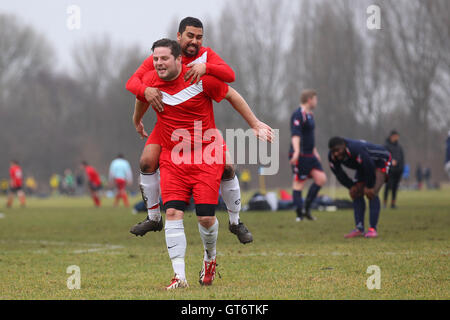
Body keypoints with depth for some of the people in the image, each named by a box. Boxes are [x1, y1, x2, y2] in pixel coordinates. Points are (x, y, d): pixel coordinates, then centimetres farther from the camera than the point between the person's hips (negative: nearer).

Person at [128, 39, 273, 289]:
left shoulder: (200, 78, -13)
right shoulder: (150, 81, -3)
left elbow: (231, 95, 1)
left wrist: (255, 125, 7)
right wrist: (137, 122, 40)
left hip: (207, 154, -3)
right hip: (172, 156, 3)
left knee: (206, 217, -5)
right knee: (173, 212, -13)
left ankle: (210, 259, 27)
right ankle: (180, 276, -11)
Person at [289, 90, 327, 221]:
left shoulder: (309, 115, 18)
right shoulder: (298, 115, -13)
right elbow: (295, 134, -26)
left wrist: (315, 151, 37)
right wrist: (296, 151, -38)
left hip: (309, 155, 9)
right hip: (300, 156, -9)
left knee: (321, 178, 0)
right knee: (298, 184, -5)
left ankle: (307, 209, 7)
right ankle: (299, 215, -3)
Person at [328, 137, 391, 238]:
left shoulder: (356, 149, -41)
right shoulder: (332, 157, -18)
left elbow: (369, 168, -34)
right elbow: (338, 173, -4)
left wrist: (369, 187, -23)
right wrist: (351, 186, -7)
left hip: (381, 162, -8)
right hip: (364, 166, 8)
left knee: (371, 193, -22)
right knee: (356, 194, -2)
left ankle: (373, 229, -21)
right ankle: (359, 229, 1)